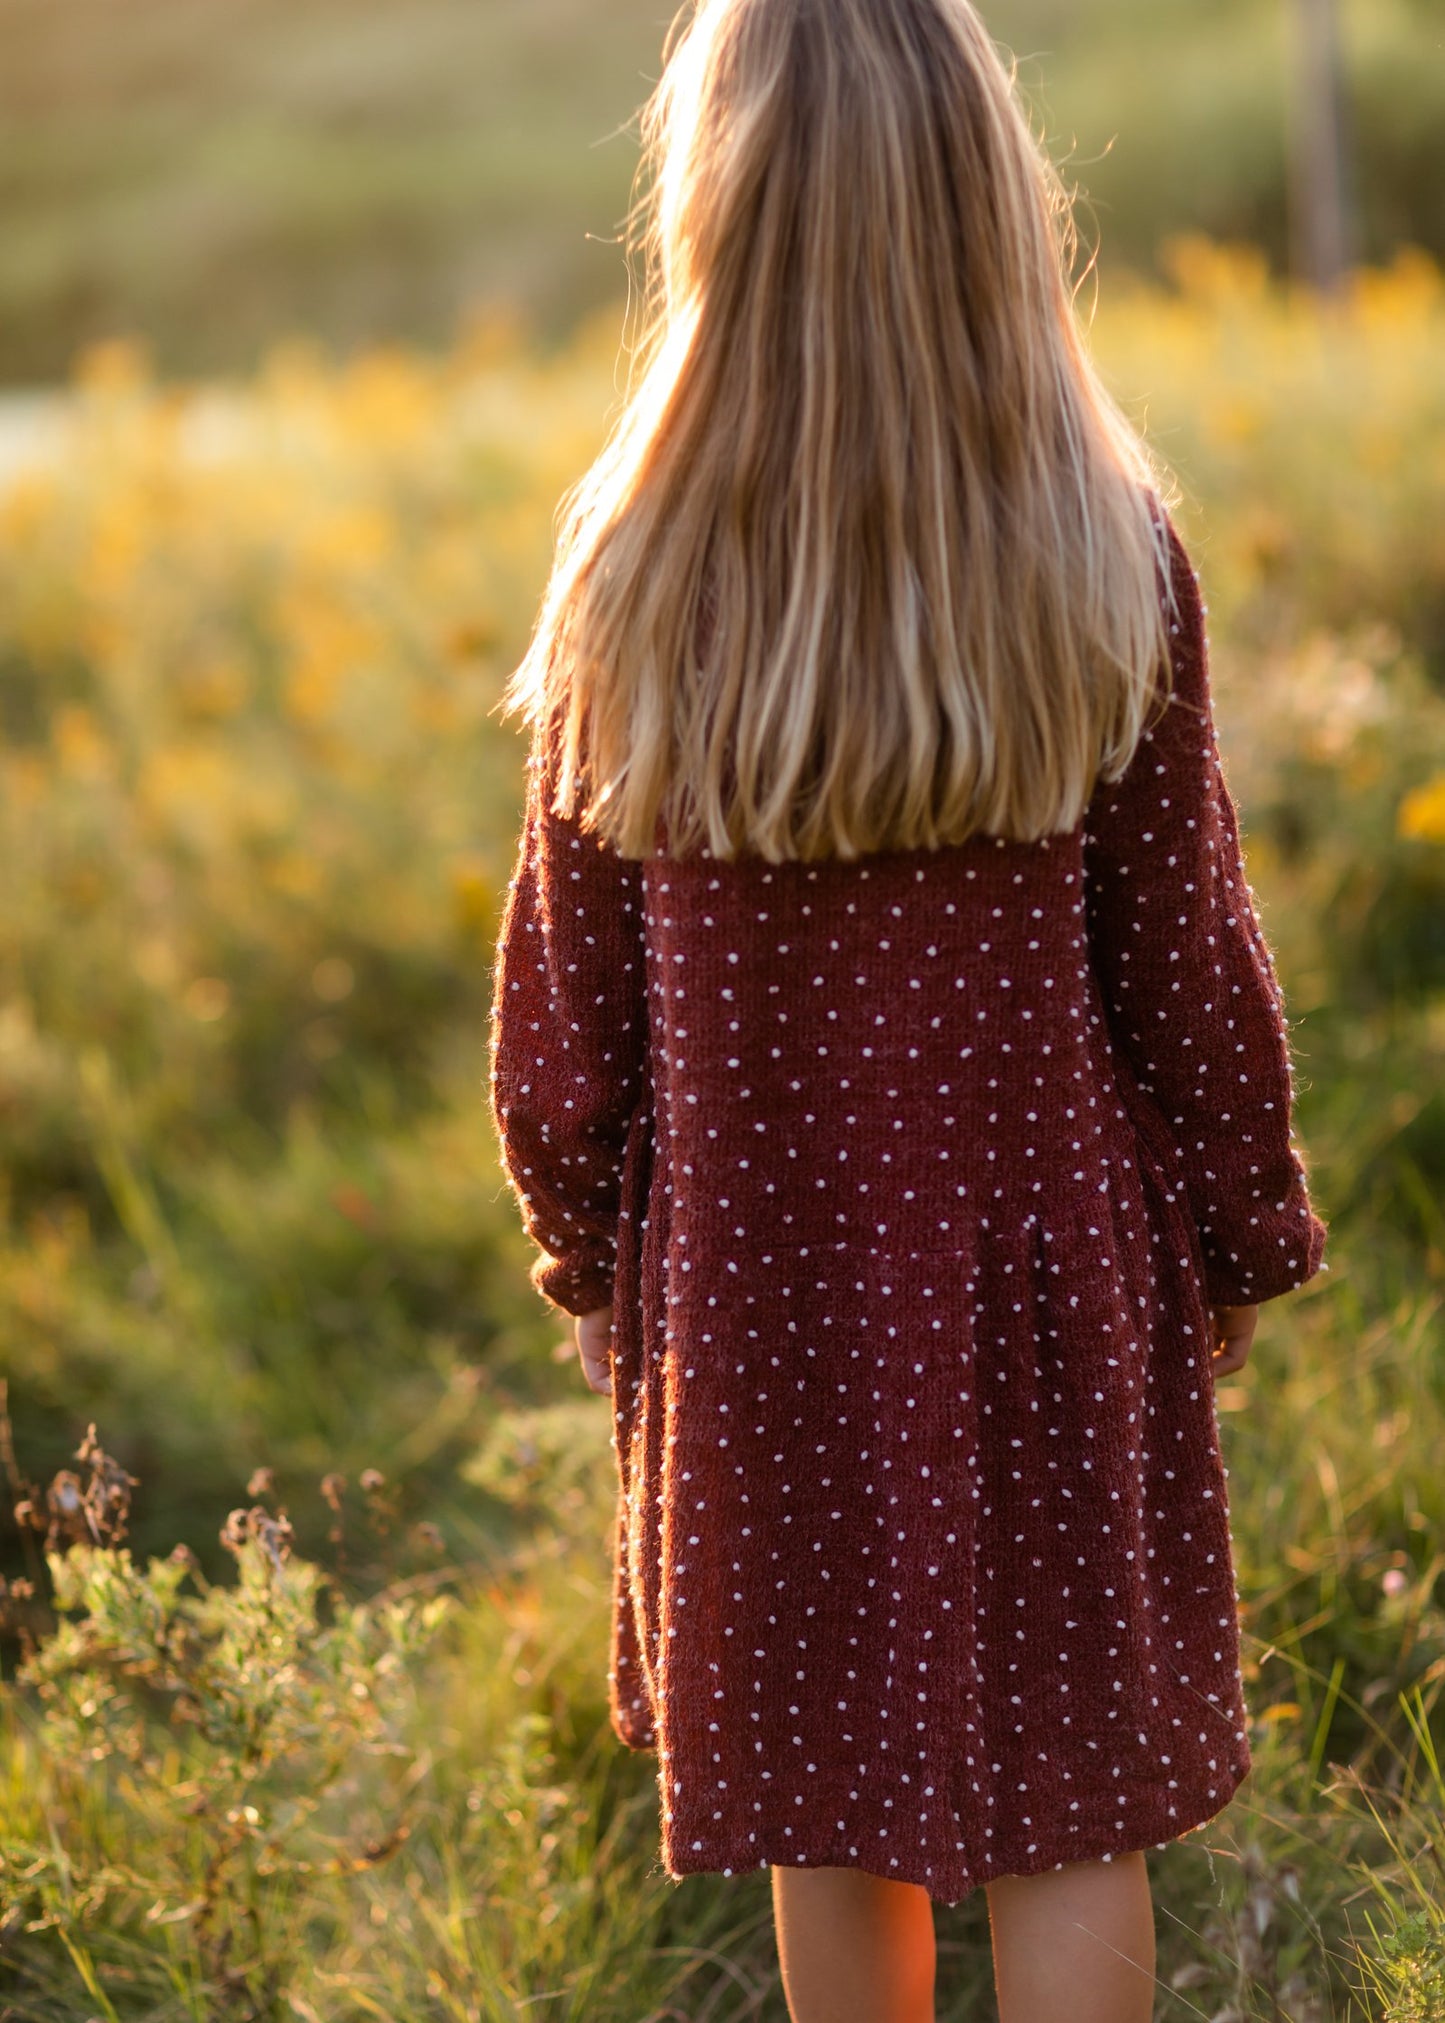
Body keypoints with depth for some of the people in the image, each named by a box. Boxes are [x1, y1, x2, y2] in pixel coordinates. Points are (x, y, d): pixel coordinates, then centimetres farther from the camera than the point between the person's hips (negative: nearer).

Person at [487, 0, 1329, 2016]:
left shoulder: (637, 580, -10)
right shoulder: (1107, 558, -11)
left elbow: (570, 987, -3)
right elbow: (1185, 956, -4)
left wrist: (588, 1254, 12)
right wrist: (1241, 1241, 9)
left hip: (759, 1273, 1)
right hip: (1050, 1262, 0)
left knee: (830, 1800, 15)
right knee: (1067, 1801, 11)